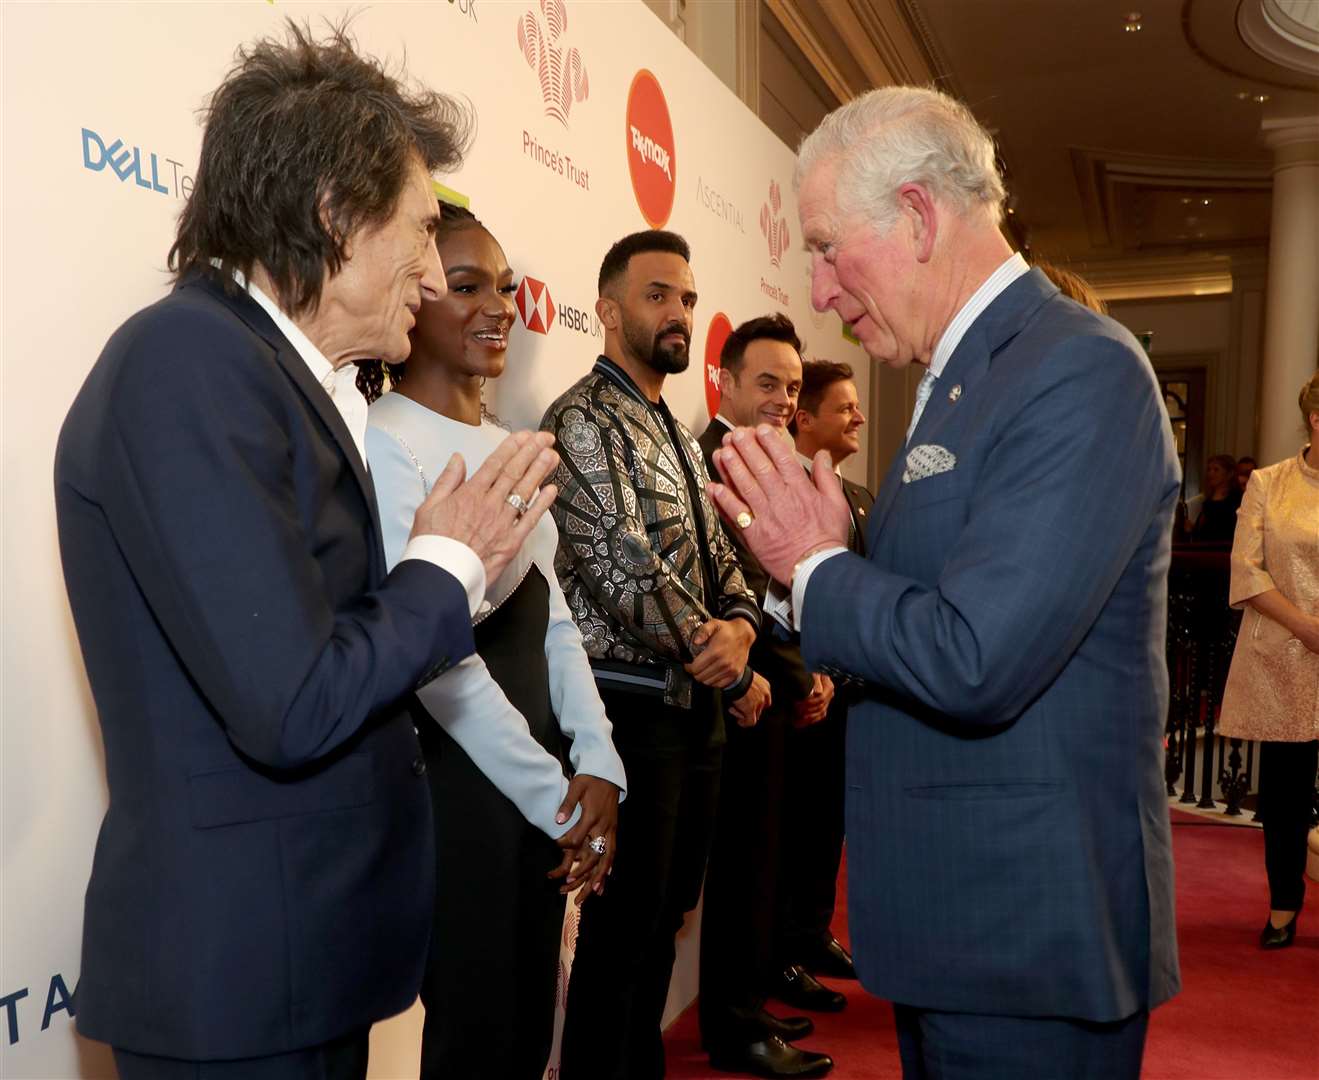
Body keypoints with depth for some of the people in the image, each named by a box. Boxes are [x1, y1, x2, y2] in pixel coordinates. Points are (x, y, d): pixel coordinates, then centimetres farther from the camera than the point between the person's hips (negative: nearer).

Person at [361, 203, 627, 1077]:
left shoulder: (506, 446, 12)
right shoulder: (385, 443, -14)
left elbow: (553, 619, 10)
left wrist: (597, 766, -3)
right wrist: (556, 793, -12)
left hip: (540, 774, 8)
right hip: (455, 773, -8)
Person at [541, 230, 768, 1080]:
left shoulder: (681, 437, 16)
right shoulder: (583, 420, -11)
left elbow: (717, 556, 12)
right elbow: (626, 570, -21)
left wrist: (740, 625, -12)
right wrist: (739, 676, -13)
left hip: (699, 708, 9)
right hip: (634, 708, -8)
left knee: (665, 918, 18)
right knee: (622, 927, 2)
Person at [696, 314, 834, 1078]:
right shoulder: (716, 458, -16)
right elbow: (744, 589, -20)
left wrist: (806, 673, 8)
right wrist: (802, 674, -10)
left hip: (773, 689, 10)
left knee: (760, 855, 17)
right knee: (747, 858, 1)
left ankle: (743, 1006, 32)